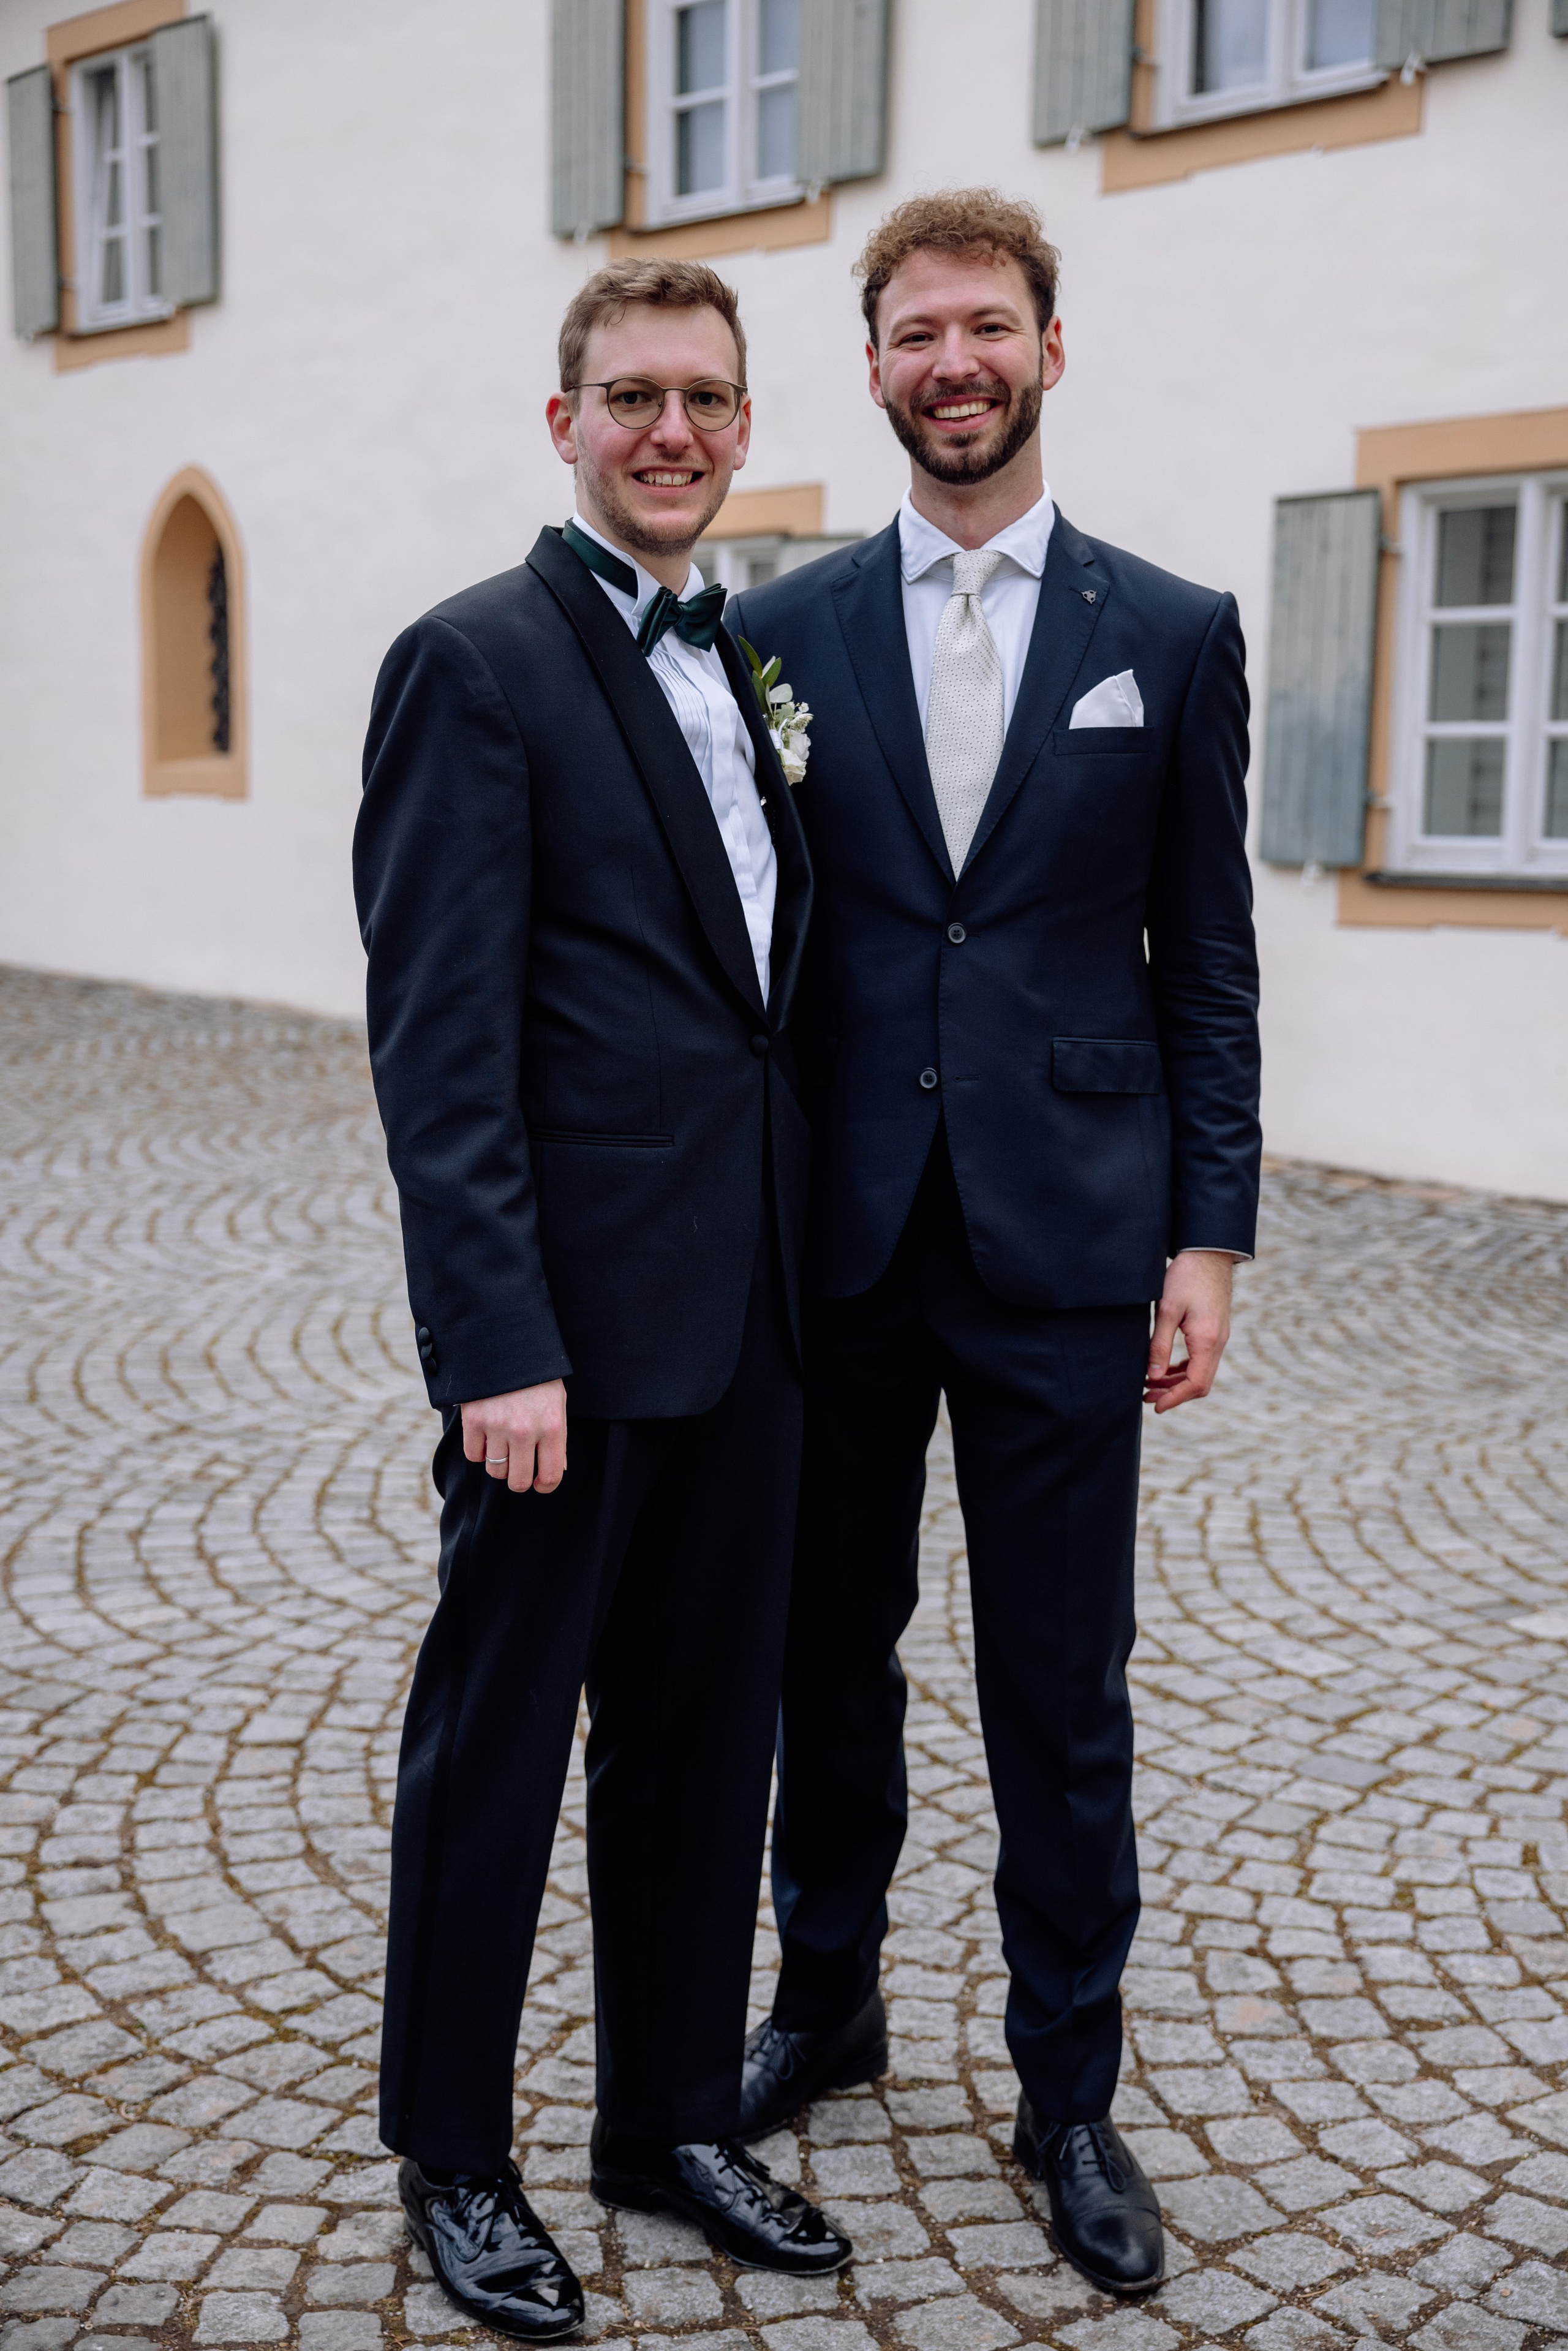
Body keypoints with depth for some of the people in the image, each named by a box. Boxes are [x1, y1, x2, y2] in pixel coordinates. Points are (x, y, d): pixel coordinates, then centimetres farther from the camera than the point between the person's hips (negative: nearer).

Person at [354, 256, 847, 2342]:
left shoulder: (752, 659, 14)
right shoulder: (479, 662, -9)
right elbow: (439, 1044, -15)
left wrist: (806, 1272, 11)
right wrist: (499, 1344, -20)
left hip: (747, 1314, 7)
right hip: (577, 1317, -7)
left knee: (709, 1738, 17)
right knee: (496, 1744, 9)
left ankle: (674, 2116, 35)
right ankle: (452, 2159, 28)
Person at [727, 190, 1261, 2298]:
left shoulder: (1174, 635, 3)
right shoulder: (784, 628, 5)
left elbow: (1207, 962, 3)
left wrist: (1208, 1233, -3)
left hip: (1065, 1244, -1)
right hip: (837, 1236, 2)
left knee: (1064, 1701, 7)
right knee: (831, 1652, 15)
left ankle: (1069, 2095, 25)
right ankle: (827, 2003, 36)